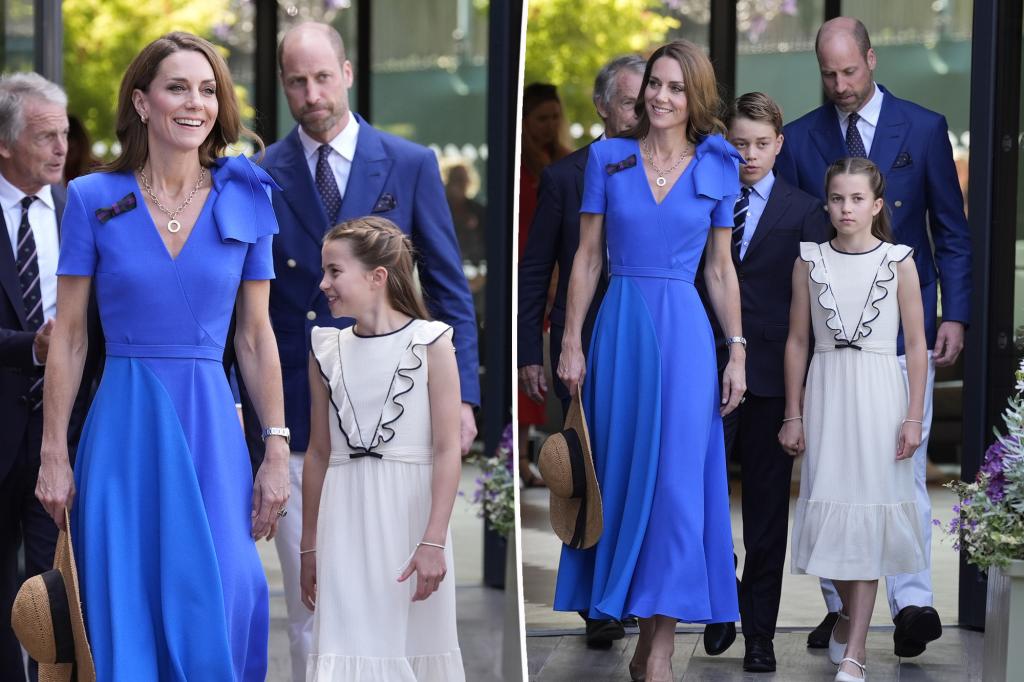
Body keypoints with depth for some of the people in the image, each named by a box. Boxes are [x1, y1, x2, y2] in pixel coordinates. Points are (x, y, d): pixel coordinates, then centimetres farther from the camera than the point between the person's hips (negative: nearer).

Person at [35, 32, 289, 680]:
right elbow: (68, 337, 3)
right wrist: (53, 454, 0)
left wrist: (277, 449, 3)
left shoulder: (245, 199, 4)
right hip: (124, 429, -1)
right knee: (128, 621, 2)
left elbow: (256, 336, 7)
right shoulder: (93, 199, 1)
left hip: (211, 428, 1)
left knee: (222, 612, -6)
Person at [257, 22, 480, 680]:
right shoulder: (262, 176, 3)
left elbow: (450, 289, 4)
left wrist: (462, 395, -3)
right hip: (296, 419, 1)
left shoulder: (410, 165, 2)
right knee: (308, 598, 4)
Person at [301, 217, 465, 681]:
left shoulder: (431, 343, -5)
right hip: (346, 521, 3)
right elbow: (319, 453, 12)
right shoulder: (327, 351, 7)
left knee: (412, 639, 3)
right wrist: (309, 546, 13)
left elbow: (447, 450, -9)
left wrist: (434, 541, -17)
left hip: (410, 513, -3)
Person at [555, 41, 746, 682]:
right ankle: (623, 614, 18)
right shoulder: (608, 157, 3)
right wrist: (572, 342, 0)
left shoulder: (719, 168, 4)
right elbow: (587, 257, 5)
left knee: (676, 478, -5)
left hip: (684, 332, -1)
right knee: (621, 472, 6)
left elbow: (720, 268, 8)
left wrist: (738, 352, 3)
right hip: (619, 328, 1)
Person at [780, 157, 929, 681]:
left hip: (879, 395, -2)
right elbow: (797, 341, 8)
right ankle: (849, 615, 28)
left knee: (869, 518, -4)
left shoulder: (898, 262, -1)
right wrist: (793, 416, 5)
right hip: (826, 394, 2)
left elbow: (916, 345, 1)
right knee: (829, 511, 3)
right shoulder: (810, 262, 4)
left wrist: (914, 417, -4)